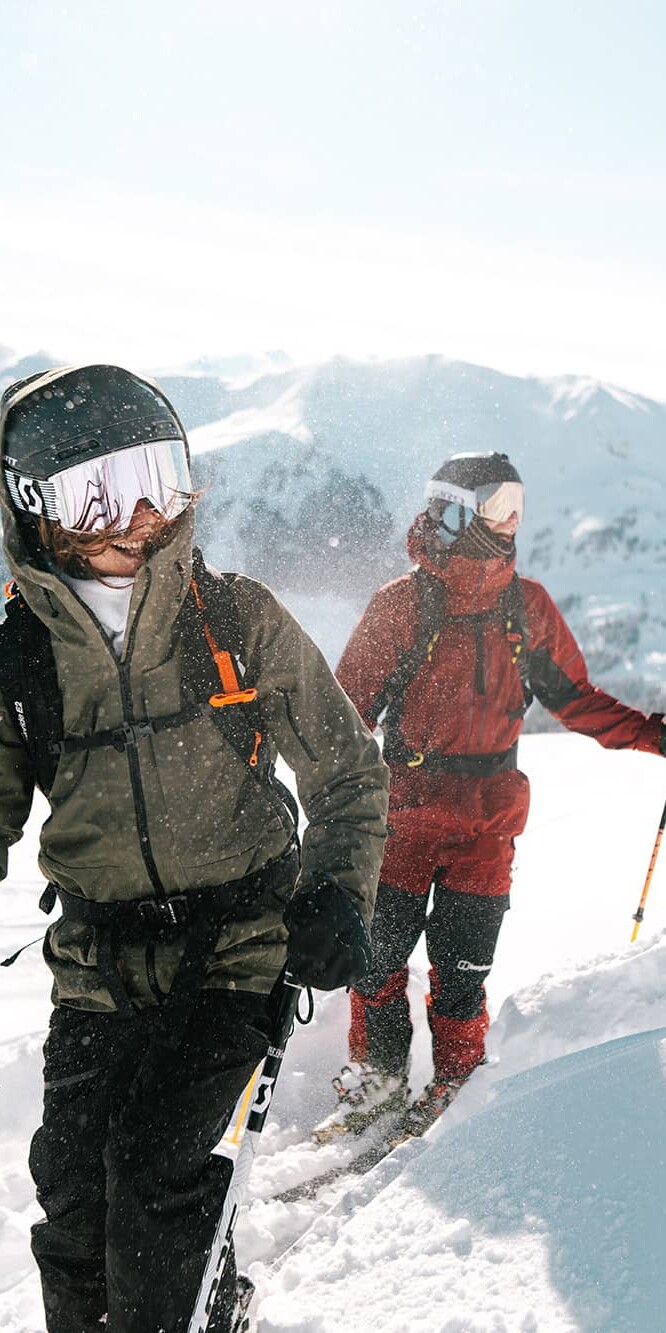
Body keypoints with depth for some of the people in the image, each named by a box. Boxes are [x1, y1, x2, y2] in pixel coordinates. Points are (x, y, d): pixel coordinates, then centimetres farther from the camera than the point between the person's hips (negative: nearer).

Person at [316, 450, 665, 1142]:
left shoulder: (526, 604, 5)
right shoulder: (401, 604, -5)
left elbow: (572, 695, 12)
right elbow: (350, 704, -1)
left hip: (489, 815, 2)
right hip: (406, 806, -2)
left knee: (462, 962, 3)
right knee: (379, 954, 1)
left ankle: (454, 1085, 19)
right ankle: (376, 1079, 19)